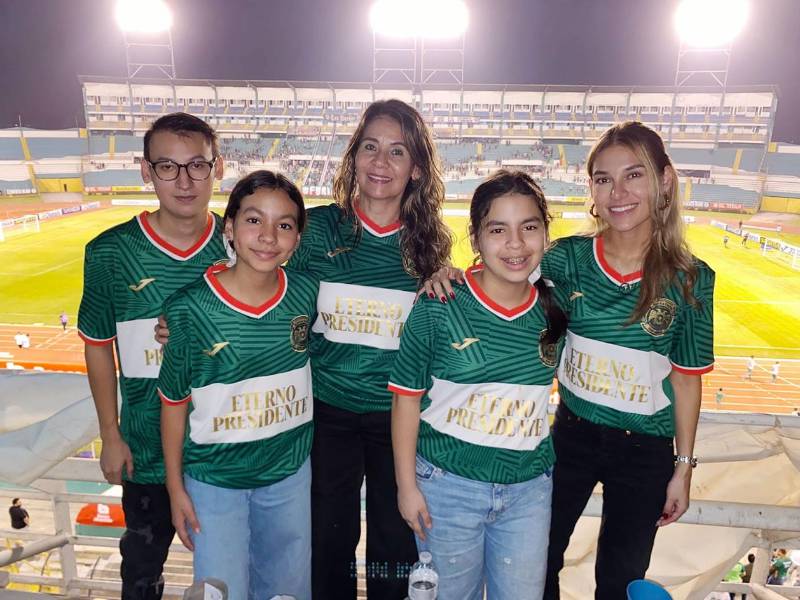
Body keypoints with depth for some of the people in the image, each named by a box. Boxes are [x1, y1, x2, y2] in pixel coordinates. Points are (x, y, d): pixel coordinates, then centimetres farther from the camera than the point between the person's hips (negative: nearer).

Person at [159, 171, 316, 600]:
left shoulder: (306, 293, -11)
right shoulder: (190, 309, -18)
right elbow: (174, 402, -7)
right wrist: (175, 487, -2)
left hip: (290, 471, 3)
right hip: (214, 478, -2)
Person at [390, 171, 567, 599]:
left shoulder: (554, 308, -6)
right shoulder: (438, 307, -16)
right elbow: (406, 397, -9)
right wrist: (407, 484, -7)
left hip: (529, 489, 3)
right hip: (447, 485, -2)